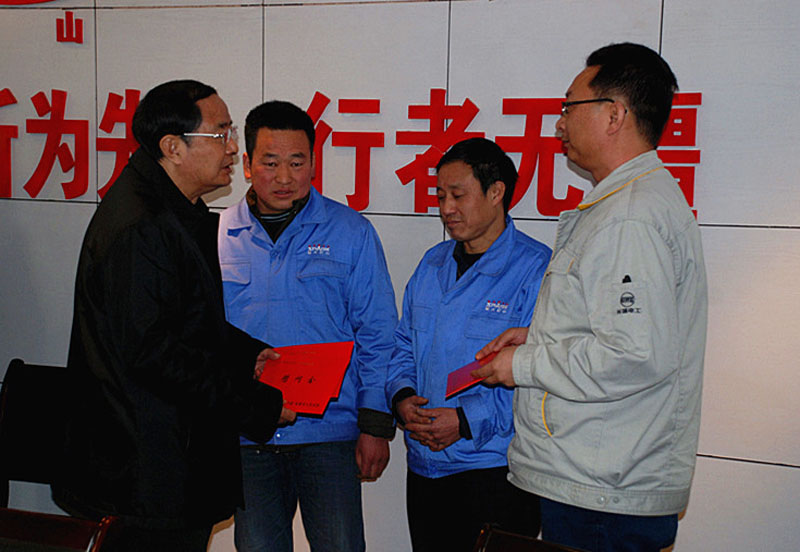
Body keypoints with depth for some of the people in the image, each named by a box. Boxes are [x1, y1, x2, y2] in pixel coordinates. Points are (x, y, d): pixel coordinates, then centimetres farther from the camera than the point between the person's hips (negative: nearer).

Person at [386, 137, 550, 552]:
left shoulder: (536, 269, -11)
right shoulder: (433, 263, 13)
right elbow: (404, 344, 17)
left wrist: (467, 420, -21)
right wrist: (402, 396, -2)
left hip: (495, 470, -6)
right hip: (424, 467, 7)